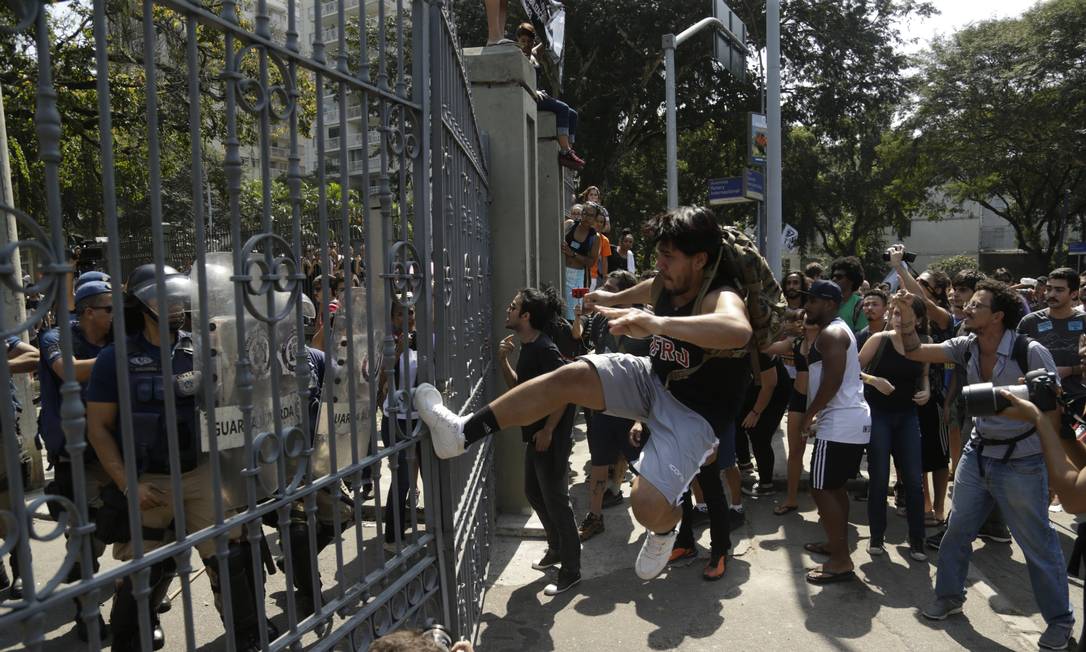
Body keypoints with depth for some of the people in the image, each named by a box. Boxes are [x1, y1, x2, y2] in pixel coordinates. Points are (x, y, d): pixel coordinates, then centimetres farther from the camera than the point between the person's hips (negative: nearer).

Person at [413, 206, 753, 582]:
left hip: (693, 413, -6)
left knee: (647, 506, -25)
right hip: (652, 379, 6)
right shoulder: (666, 284, -4)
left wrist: (656, 323, -65)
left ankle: (665, 530, 17)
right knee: (570, 376, -17)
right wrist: (613, 299, 43)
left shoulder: (719, 298, -26)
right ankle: (462, 433, -13)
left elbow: (738, 331, -55)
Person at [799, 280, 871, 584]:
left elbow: (833, 380, -22)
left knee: (821, 489, -6)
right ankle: (837, 544, 29)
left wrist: (808, 415, -15)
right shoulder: (839, 330, 20)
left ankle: (841, 561, -3)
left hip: (839, 423, -11)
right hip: (853, 420, 11)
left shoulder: (830, 333, -13)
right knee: (835, 487, 19)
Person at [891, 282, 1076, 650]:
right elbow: (915, 352, -2)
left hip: (1021, 462, -5)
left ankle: (1060, 619, 25)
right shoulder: (967, 347, -3)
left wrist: (1051, 465, -10)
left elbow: (1053, 409, -12)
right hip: (977, 453, 6)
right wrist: (906, 315, -15)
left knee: (1039, 544, 6)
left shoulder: (1031, 353, -19)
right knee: (957, 531, 13)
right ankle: (949, 597, 31)